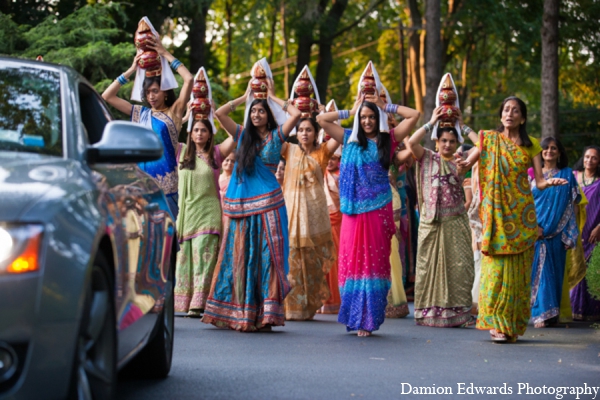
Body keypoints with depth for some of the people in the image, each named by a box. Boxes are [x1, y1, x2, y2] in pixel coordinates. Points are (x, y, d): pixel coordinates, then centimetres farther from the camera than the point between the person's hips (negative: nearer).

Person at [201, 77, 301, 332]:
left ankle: (264, 313, -4)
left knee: (266, 256, -3)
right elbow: (220, 113, 5)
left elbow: (296, 114, -6)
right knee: (240, 257, 3)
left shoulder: (276, 136, 6)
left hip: (267, 203, -3)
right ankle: (238, 312, 6)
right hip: (241, 205, 3)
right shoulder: (242, 135, 13)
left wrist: (273, 97, 5)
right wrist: (244, 97, 11)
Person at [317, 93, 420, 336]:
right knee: (351, 259, 0)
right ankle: (353, 315, 9)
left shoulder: (388, 140, 7)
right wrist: (350, 111, 12)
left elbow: (415, 115, 2)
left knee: (374, 261, -1)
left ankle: (368, 319, 1)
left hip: (378, 209, -1)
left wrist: (386, 106, 7)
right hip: (354, 210, 1)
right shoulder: (349, 140, 11)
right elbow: (321, 119, 9)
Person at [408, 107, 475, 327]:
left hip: (455, 222, 1)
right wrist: (432, 122, -6)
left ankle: (459, 312, 0)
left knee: (458, 266, -3)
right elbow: (412, 142, -10)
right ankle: (429, 312, 8)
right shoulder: (428, 158, 5)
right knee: (430, 265, 2)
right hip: (431, 222, -1)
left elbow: (481, 148, -4)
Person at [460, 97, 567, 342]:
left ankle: (513, 324, 7)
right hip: (496, 211, -1)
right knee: (496, 265, -9)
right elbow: (467, 163, 9)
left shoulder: (531, 145, 9)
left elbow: (539, 181, 5)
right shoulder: (490, 139, 8)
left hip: (522, 212, 1)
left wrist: (550, 182, -18)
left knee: (519, 269, 0)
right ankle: (495, 322, -7)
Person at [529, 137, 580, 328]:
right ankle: (542, 313, -8)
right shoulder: (532, 174, 7)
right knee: (540, 271, -7)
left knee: (555, 272, 3)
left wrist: (570, 236, -1)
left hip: (557, 233, 1)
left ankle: (552, 313, 10)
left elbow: (572, 206, 5)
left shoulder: (567, 175, 7)